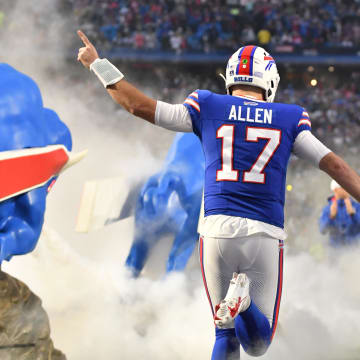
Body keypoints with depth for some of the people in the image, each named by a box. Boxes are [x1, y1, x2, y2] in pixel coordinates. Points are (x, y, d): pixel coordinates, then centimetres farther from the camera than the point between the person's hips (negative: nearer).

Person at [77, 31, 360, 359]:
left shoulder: (208, 109, 6)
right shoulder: (289, 119, 7)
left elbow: (138, 105, 8)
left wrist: (98, 65, 19)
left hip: (218, 231, 1)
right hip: (265, 235, -1)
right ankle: (243, 300, -25)